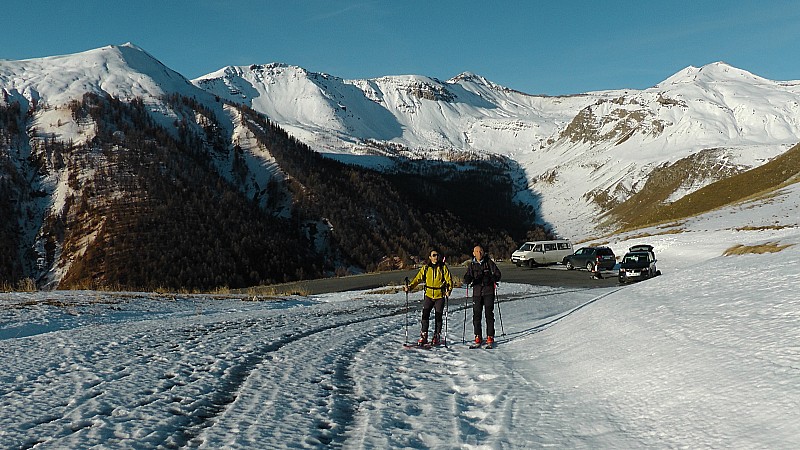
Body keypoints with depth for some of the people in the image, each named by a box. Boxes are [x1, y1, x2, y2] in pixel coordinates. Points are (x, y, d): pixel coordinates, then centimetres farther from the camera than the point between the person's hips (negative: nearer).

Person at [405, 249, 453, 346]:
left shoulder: (443, 267, 1)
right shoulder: (425, 268, 5)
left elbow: (449, 280, -2)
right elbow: (418, 278, 4)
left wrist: (449, 290, -19)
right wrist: (410, 286, -10)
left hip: (440, 296, -1)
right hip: (429, 295, 1)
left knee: (438, 317, 4)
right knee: (425, 315, -9)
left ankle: (437, 337, 14)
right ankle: (423, 336, -3)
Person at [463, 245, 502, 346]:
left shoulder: (489, 262, 2)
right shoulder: (471, 264, 9)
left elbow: (497, 275, 0)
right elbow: (467, 279, 7)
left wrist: (490, 279, -18)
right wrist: (468, 279, -18)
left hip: (488, 292, -2)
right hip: (477, 292, 2)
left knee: (489, 314, -4)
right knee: (476, 314, 0)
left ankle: (490, 337, 2)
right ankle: (478, 337, 9)